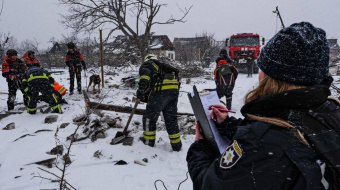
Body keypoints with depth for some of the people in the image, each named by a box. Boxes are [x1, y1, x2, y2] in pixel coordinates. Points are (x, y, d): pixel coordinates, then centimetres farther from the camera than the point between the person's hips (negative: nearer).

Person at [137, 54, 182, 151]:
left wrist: (141, 87, -21)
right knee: (171, 118, 17)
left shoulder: (147, 64, 16)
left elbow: (145, 72, -9)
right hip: (174, 89, 7)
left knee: (150, 117, 11)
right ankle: (176, 145, 23)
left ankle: (148, 141, 22)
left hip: (161, 90, -7)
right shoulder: (162, 67, 36)